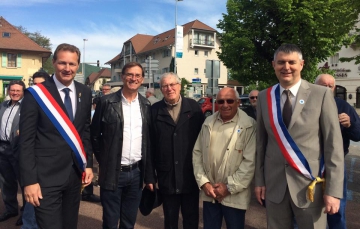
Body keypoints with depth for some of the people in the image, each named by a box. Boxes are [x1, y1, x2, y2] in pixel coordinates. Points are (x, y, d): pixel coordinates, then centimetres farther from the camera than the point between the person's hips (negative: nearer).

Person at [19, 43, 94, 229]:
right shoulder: (36, 94, -10)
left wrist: (88, 164, 8)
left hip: (75, 174, 5)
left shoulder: (85, 93, 4)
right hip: (46, 177, -4)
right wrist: (29, 181, -13)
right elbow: (26, 141, -10)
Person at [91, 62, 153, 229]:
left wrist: (148, 173, 8)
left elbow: (149, 139, 10)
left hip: (137, 172, 3)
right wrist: (103, 161, 0)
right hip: (112, 172, -3)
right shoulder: (107, 102, -7)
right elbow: (94, 135, -1)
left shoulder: (146, 105, 4)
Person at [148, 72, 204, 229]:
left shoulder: (193, 107, 0)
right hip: (167, 176, 0)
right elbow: (150, 144, -2)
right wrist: (151, 173, -2)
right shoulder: (155, 110, -2)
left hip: (191, 174, 1)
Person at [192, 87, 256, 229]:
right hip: (209, 193, 4)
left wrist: (229, 187, -13)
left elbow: (250, 161, -13)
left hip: (234, 196, -3)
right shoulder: (208, 123, 5)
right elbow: (197, 153, 6)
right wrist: (203, 182, -3)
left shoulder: (249, 126, -10)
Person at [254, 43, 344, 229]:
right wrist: (259, 179, 7)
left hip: (310, 184, -2)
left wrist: (333, 190, -10)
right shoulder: (264, 97, 3)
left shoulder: (321, 95, -6)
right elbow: (261, 141, 7)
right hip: (274, 184, 3)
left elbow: (333, 144, -7)